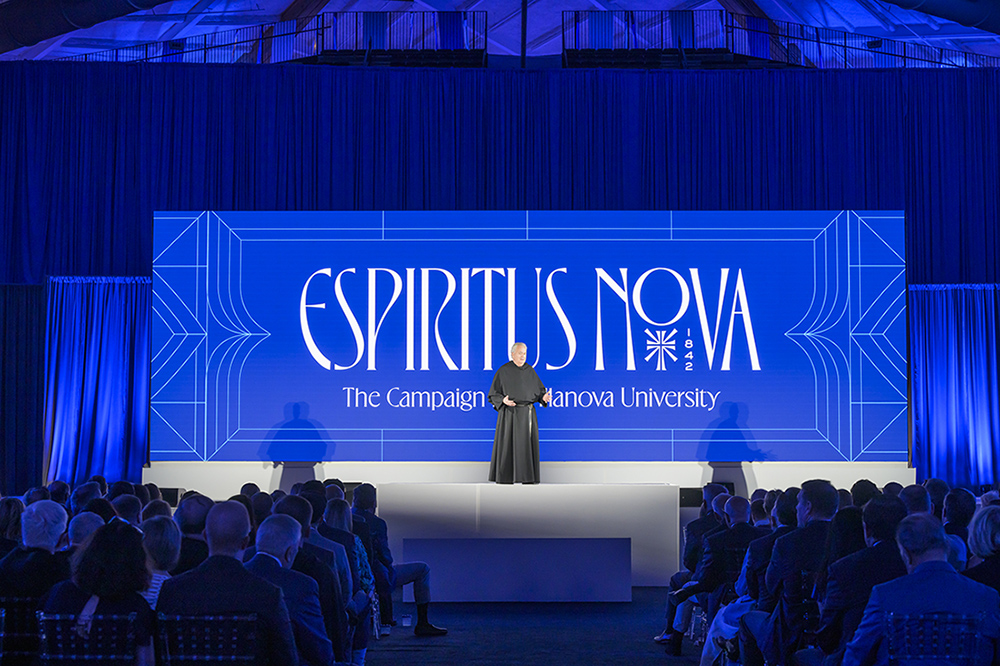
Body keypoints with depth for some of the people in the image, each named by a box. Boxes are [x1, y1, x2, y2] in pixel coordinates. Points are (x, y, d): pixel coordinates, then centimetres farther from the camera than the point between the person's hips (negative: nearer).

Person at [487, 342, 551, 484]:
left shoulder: (530, 371, 9)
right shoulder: (503, 371, -2)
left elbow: (539, 390, 12)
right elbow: (493, 394, -1)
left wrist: (543, 397, -9)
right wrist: (503, 400, -19)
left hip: (527, 414, 3)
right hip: (509, 414, -3)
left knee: (527, 445, 2)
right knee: (507, 445, -4)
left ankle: (527, 477, 7)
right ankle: (505, 478, 3)